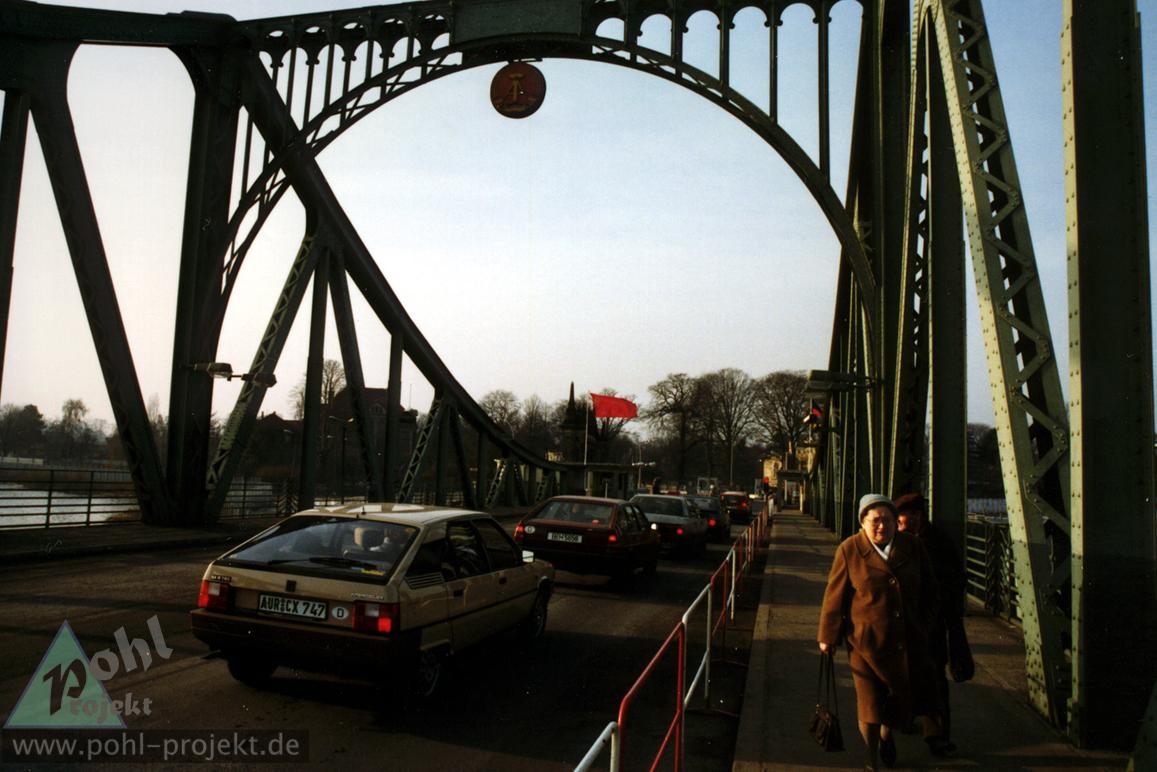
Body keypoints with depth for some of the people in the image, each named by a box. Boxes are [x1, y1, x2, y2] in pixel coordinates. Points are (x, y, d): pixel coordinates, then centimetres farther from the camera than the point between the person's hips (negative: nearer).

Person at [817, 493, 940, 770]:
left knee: (903, 696, 17)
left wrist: (926, 625, 10)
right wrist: (828, 636, -3)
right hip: (866, 639, -4)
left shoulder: (912, 546, 2)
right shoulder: (849, 550, -8)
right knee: (869, 703, 1)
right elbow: (835, 595, -6)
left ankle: (886, 735, 47)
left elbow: (929, 589, 13)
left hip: (906, 641, 4)